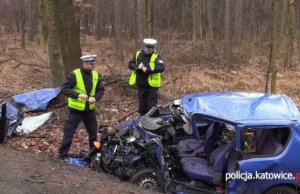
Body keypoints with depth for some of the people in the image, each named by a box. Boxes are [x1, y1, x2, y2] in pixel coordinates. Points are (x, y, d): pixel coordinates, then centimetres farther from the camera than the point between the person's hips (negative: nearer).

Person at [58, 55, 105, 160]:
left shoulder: (95, 75, 1)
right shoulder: (74, 75, -16)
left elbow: (101, 90, 6)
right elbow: (64, 89, -18)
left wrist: (95, 98, -14)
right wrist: (78, 95, -28)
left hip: (89, 110, 5)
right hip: (75, 110, -5)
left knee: (93, 133, 16)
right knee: (68, 134, 0)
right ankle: (62, 155, 11)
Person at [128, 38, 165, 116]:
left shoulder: (156, 56, -11)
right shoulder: (138, 54, 4)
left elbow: (161, 68, -25)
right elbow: (130, 64, 5)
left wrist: (148, 69, -32)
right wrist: (137, 66, -17)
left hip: (152, 85, -5)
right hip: (141, 85, 5)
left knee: (151, 107, -1)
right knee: (142, 106, 16)